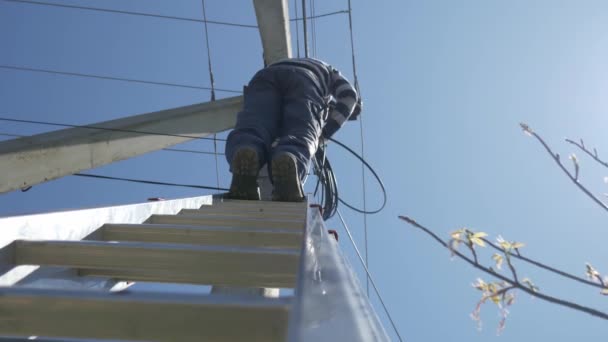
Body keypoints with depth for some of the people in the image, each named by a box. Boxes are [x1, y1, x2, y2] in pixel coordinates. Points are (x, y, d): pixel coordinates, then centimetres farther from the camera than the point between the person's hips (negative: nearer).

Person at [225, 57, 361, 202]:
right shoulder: (331, 73, 41)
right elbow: (349, 96, 19)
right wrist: (324, 133, 17)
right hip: (303, 82, -2)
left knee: (249, 135, -21)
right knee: (299, 142, -22)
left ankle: (245, 162, -57)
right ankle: (287, 167, -58)